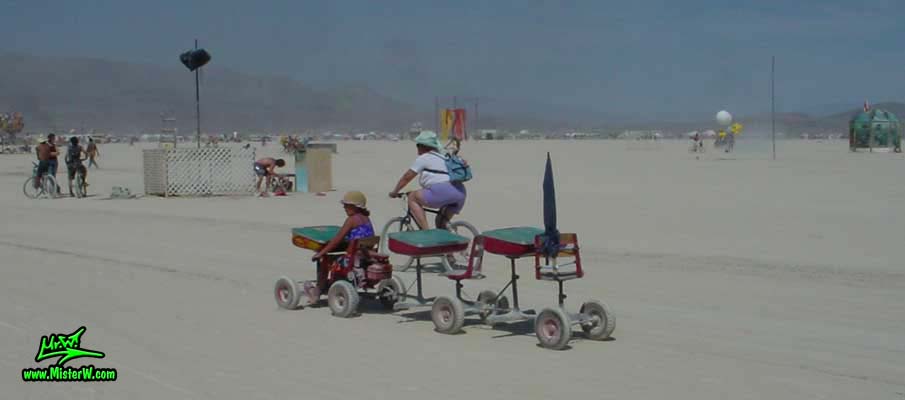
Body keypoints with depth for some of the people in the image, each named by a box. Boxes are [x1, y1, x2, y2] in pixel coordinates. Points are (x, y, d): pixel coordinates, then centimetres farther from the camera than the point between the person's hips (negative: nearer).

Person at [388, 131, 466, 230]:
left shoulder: (423, 158, 9)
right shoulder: (443, 158, 32)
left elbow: (407, 177, 13)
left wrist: (394, 192, 25)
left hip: (443, 191, -8)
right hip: (460, 194, 8)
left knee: (412, 198, 5)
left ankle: (426, 231, -5)